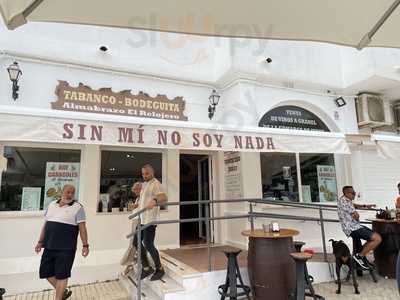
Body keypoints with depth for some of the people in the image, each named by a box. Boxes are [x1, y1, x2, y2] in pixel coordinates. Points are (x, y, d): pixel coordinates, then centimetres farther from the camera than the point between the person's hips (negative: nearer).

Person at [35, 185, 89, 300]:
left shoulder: (77, 207, -6)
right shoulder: (52, 205, 11)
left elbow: (82, 227, -9)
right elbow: (45, 224, 17)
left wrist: (85, 245, -12)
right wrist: (40, 241, 16)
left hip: (66, 248, -6)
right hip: (49, 247, 6)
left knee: (61, 275, 1)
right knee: (45, 272, 13)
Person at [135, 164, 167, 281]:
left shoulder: (155, 184, -12)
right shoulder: (144, 184, 17)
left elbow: (164, 199, -30)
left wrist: (154, 201, -48)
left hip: (150, 220, -10)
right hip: (143, 219, 10)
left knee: (148, 245, -5)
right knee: (136, 241, 10)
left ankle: (159, 269, 13)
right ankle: (146, 268, 20)